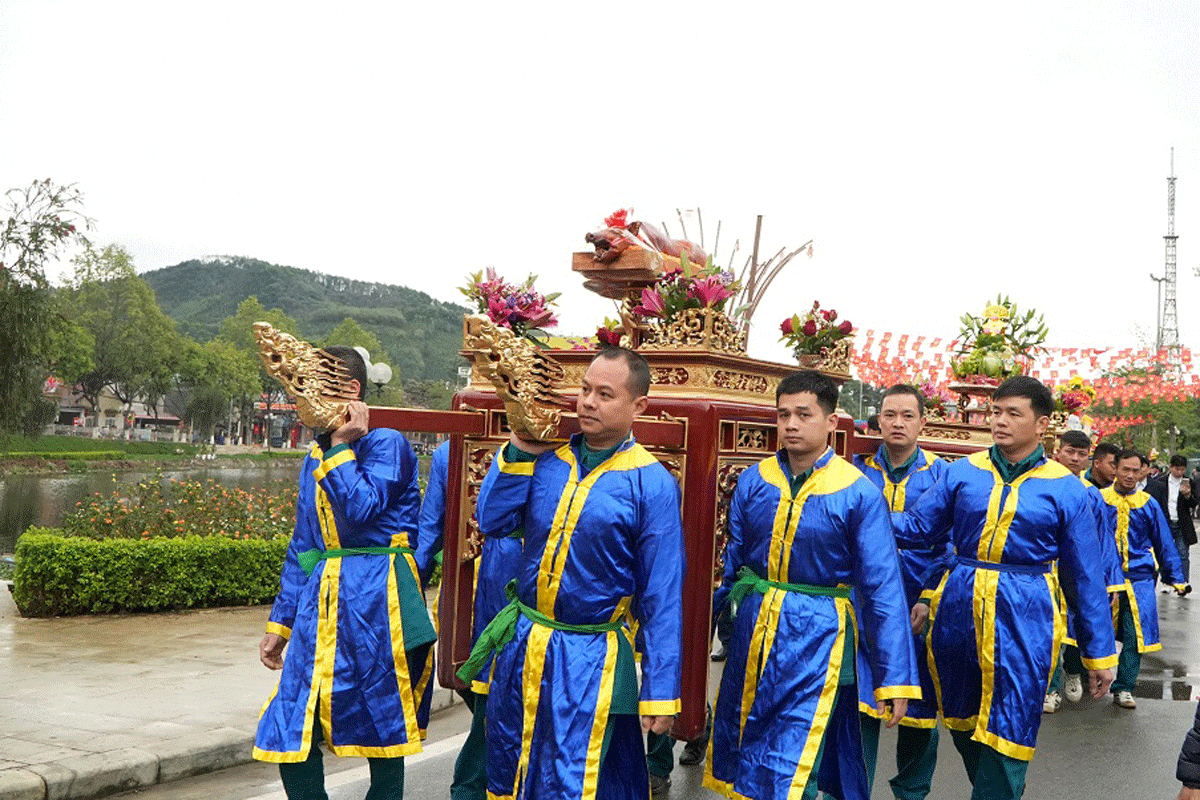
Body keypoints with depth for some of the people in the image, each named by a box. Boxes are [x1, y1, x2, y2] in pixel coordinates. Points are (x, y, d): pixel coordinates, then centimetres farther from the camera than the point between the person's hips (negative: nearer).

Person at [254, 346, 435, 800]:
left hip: (373, 605, -7)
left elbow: (357, 510, -22)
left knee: (381, 729, 7)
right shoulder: (316, 457, 16)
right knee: (291, 734, 4)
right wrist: (280, 622, 18)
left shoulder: (385, 443, -7)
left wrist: (340, 446, -14)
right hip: (320, 604, 7)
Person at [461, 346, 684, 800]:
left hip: (590, 664, -5)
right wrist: (522, 449, -8)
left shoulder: (652, 484, -13)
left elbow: (662, 597, -11)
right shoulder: (549, 457, 1)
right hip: (522, 648, 6)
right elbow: (491, 522, -2)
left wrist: (660, 692, -12)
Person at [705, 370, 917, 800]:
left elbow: (883, 590, -9)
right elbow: (732, 562, 9)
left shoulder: (859, 493, -10)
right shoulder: (753, 481, 1)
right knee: (740, 764, 17)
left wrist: (895, 679, -10)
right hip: (752, 632, 5)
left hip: (816, 639, -4)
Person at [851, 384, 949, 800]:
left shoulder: (939, 474, 2)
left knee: (920, 704, 9)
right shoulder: (857, 471, 3)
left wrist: (929, 600, -10)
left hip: (920, 608, 0)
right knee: (858, 703, -3)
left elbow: (950, 544, -1)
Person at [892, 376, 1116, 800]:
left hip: (1024, 621, -3)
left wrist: (1099, 653, 4)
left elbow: (1086, 578, 2)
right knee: (961, 718, 18)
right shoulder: (963, 472, 4)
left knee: (1007, 728, -3)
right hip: (959, 607, 4)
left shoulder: (1065, 489, -2)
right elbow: (918, 526, 7)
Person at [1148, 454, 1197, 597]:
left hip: (1182, 525, -1)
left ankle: (1184, 583, -9)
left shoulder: (1189, 483, 4)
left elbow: (1193, 505, 1)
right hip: (1165, 524, 1)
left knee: (1183, 554, -7)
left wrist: (1188, 495, -19)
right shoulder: (1160, 482, 3)